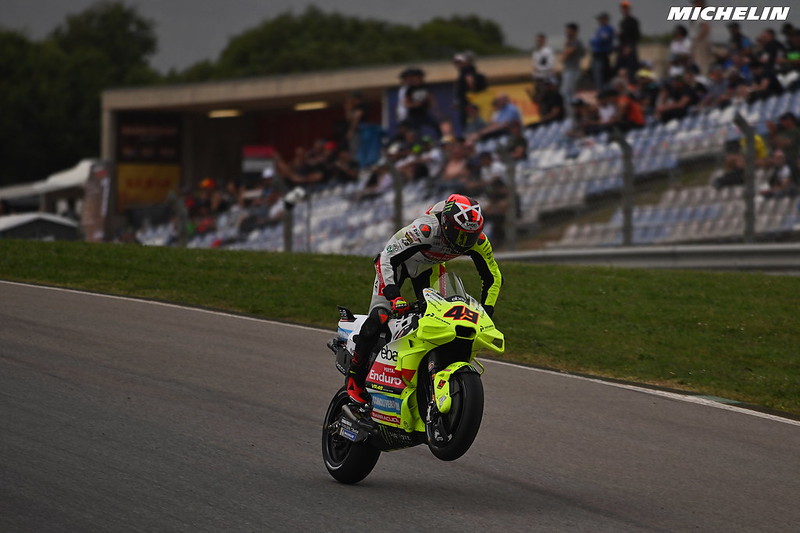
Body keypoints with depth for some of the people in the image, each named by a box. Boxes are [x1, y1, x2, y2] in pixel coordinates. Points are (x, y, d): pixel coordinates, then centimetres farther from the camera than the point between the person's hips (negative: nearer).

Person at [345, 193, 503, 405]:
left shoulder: (478, 241, -24)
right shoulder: (426, 229, -41)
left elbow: (494, 278, -9)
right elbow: (387, 258, -36)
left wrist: (485, 312, -19)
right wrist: (394, 295, -46)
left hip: (427, 268, 6)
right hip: (395, 260, -6)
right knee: (379, 317, -21)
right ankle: (355, 377, -12)